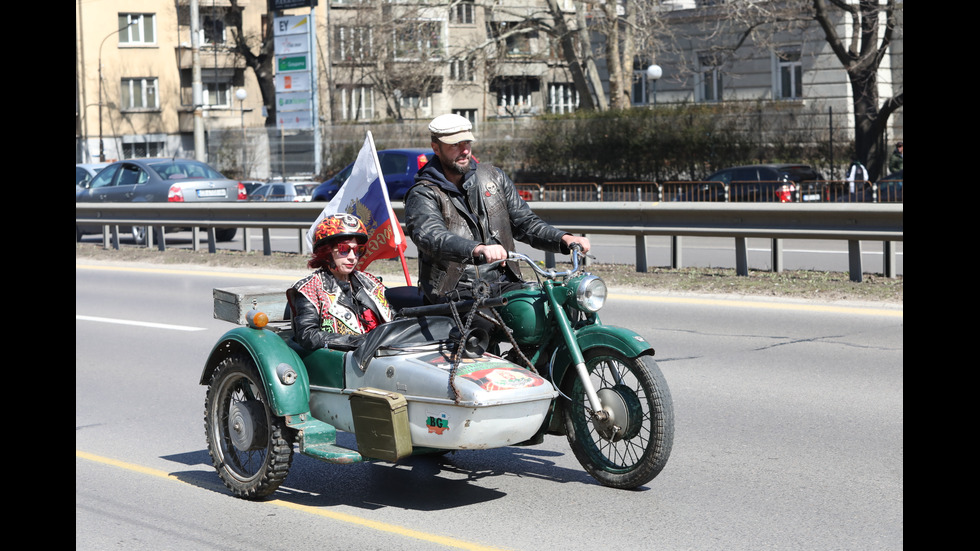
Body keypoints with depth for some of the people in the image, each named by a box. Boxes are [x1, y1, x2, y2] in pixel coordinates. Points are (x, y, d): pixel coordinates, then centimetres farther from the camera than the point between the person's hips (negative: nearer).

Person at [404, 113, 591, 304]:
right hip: (456, 291, -5)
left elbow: (524, 221, 18)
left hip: (504, 284, 5)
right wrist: (478, 249, -41)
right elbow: (432, 238, -22)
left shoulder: (493, 176, 16)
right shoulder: (423, 195, -2)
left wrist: (564, 239, -1)